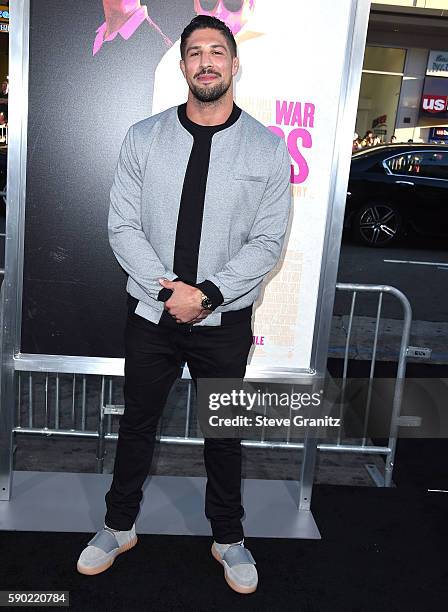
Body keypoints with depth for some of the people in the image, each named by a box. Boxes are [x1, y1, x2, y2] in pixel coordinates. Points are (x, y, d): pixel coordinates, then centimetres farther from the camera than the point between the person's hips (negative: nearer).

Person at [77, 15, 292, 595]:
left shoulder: (268, 148, -3)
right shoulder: (143, 137, 0)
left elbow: (267, 242, -6)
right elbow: (123, 225, -3)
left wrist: (207, 295, -17)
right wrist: (168, 287, -16)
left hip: (225, 319, -1)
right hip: (151, 311, 1)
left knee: (224, 432, 14)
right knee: (136, 422, 15)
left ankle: (229, 538, 37)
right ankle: (119, 526, 39)